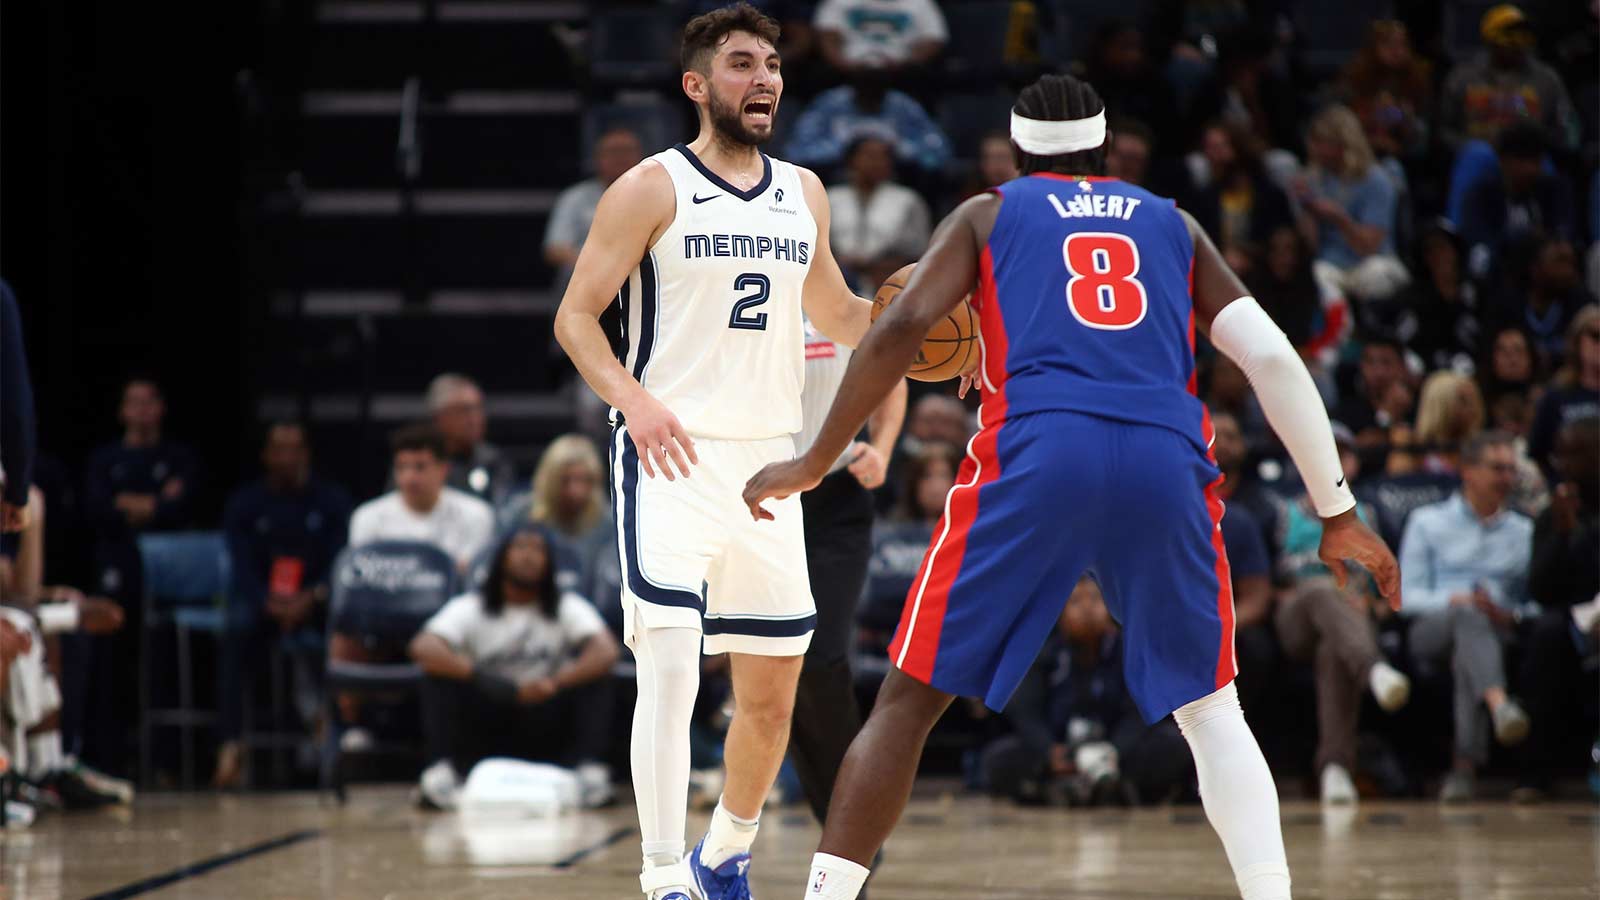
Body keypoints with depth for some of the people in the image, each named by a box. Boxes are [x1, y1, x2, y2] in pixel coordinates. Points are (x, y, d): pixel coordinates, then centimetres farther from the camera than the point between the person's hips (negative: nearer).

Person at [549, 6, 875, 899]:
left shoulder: (804, 193, 12)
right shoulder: (652, 188, -4)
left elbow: (838, 316, 24)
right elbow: (576, 315, -6)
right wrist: (634, 398, -23)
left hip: (768, 459, 6)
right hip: (671, 457, -6)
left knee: (772, 693, 10)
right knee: (670, 666, -19)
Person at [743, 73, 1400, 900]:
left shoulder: (988, 215, 21)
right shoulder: (1173, 226, 27)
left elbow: (900, 329, 5)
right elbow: (1272, 358, 15)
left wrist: (815, 462, 12)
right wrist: (1337, 512, 18)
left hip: (1036, 455, -2)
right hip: (1164, 463, 2)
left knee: (910, 698, 8)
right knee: (1211, 709, 19)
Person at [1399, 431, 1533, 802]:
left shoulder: (1524, 532, 24)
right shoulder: (1427, 521, 19)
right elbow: (1408, 594, 8)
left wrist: (1506, 615, -7)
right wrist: (1453, 601, -11)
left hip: (1497, 633, 1)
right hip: (1432, 630, -1)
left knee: (1468, 654, -37)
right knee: (1469, 617, -39)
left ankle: (1465, 766, -50)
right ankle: (1499, 703, -67)